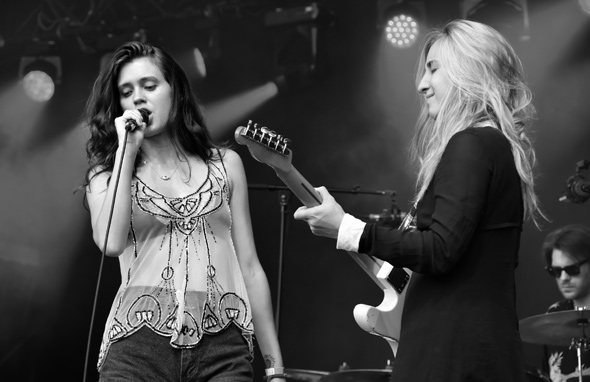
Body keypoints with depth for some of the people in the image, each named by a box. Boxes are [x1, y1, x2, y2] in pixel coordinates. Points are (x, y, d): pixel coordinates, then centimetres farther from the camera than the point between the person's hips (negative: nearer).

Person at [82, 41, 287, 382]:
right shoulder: (107, 173, 10)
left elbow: (250, 268, 11)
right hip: (138, 342, -1)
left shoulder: (225, 164, 12)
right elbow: (111, 243, -11)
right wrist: (127, 149, -5)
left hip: (223, 345, 1)